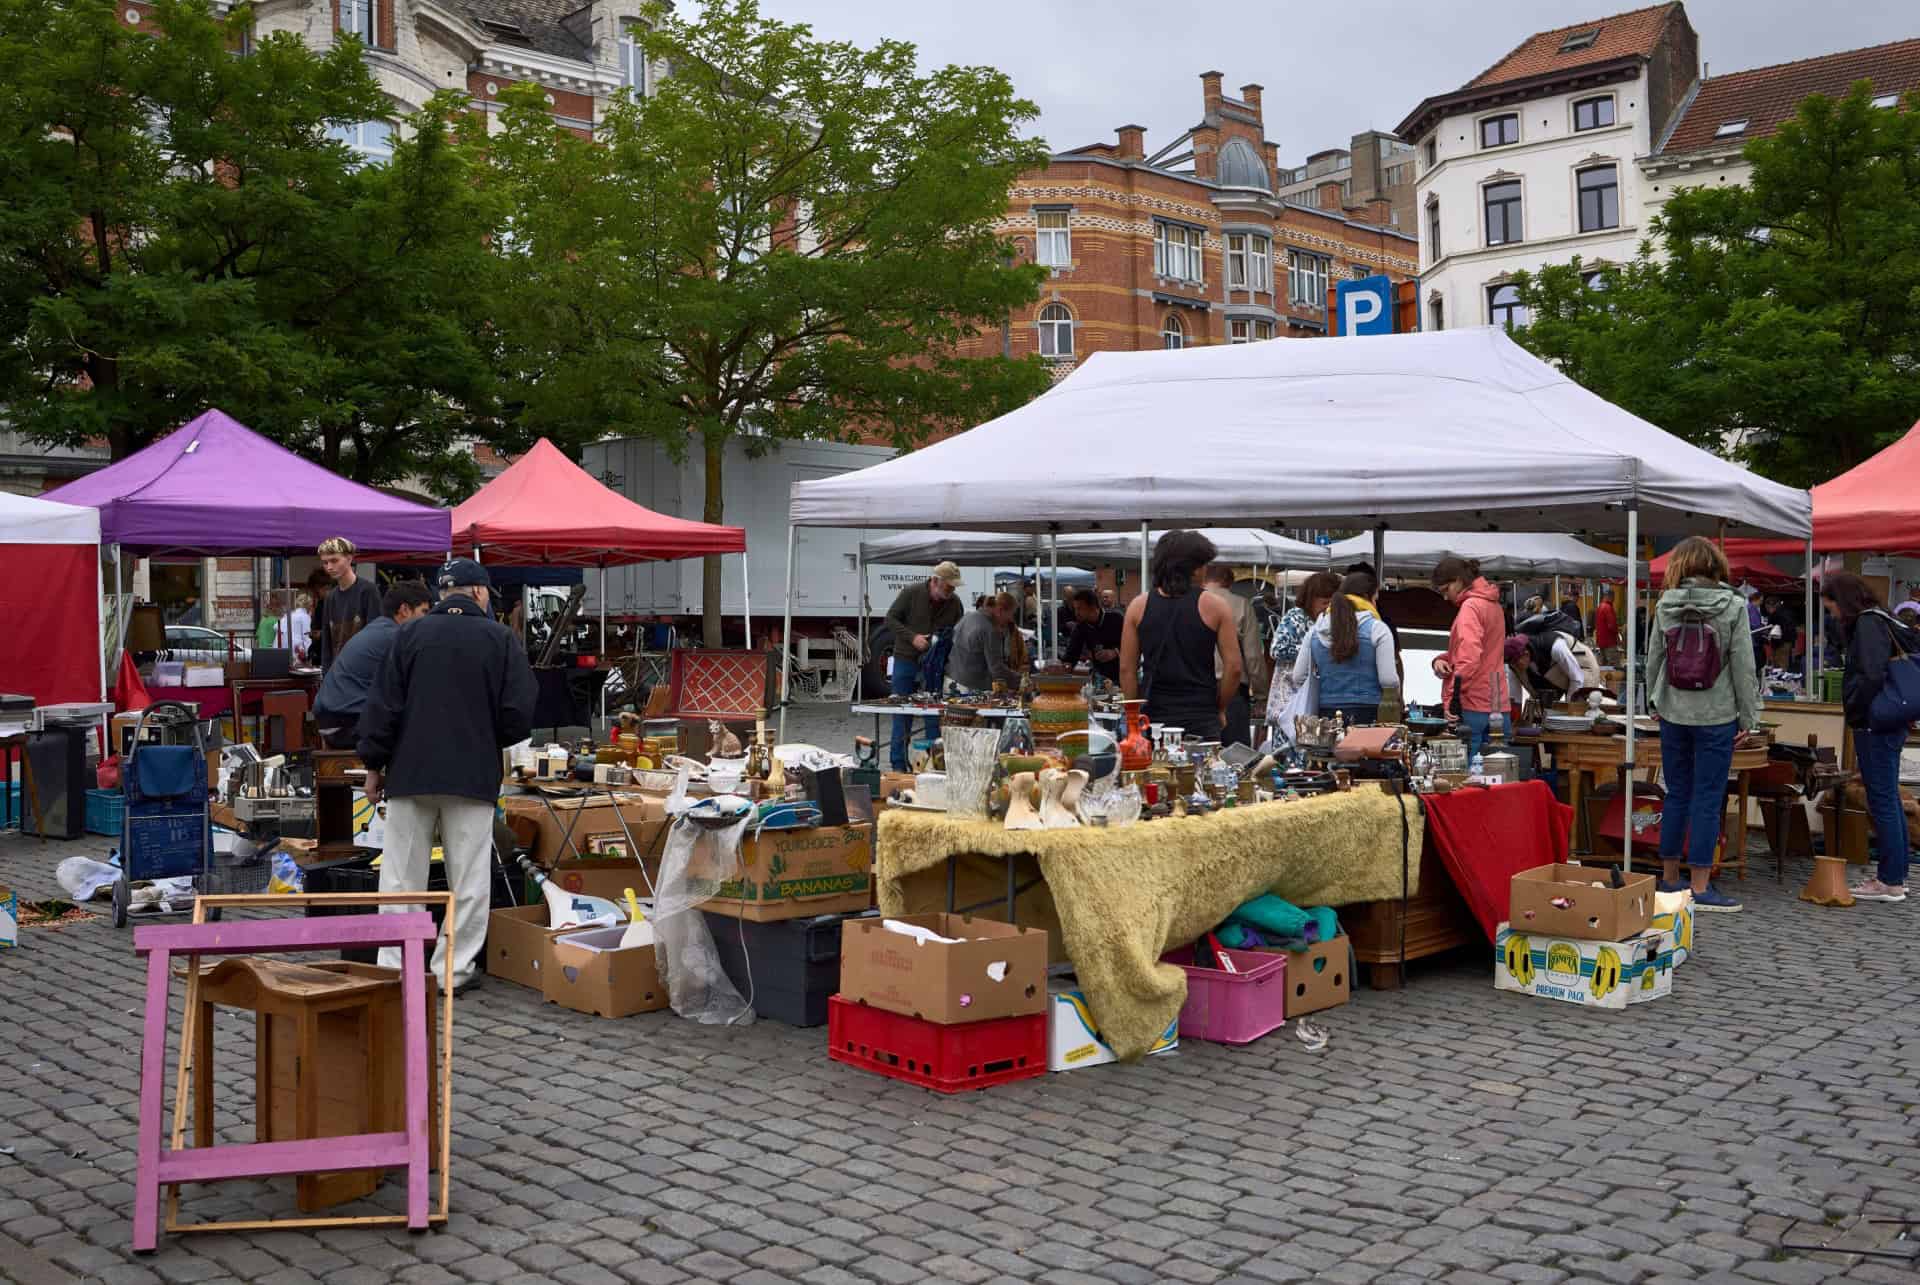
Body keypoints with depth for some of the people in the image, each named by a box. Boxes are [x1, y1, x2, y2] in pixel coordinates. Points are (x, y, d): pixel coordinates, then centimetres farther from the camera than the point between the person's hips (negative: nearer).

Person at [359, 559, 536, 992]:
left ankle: (394, 968, 9)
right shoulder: (501, 639, -1)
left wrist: (374, 765, 9)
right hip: (474, 776, -1)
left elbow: (382, 706, 1)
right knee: (468, 881, 6)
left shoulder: (409, 635, 3)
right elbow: (519, 716, -4)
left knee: (402, 876, 7)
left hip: (411, 773, 2)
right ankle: (455, 968, 9)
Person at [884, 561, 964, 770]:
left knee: (935, 715, 2)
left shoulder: (954, 602, -2)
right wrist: (912, 637, -18)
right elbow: (891, 618, -5)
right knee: (903, 714, 2)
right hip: (906, 659, -2)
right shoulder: (912, 592, -10)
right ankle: (899, 764, 9)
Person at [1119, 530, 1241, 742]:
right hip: (1202, 720, -2)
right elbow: (1233, 668, -2)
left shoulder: (1138, 606, 5)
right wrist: (1219, 709, 12)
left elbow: (1126, 669, 5)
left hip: (1154, 716, 2)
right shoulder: (1214, 607, -1)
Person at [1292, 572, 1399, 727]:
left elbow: (1298, 678, 5)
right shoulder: (1377, 629, -5)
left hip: (1326, 714, 4)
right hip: (1366, 715, -4)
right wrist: (1395, 695, 11)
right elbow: (1388, 680, -10)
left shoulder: (1316, 630, 7)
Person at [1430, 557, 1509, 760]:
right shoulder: (1491, 604, 18)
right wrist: (1441, 660, 5)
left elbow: (1470, 659, -22)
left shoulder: (1470, 606, -12)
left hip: (1473, 709, -9)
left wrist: (1453, 699, -21)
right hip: (1496, 706, 9)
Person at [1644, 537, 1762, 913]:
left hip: (1673, 713, 3)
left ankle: (1669, 878, 21)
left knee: (1676, 795, 13)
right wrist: (1748, 717, 1)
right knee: (1708, 799, 1)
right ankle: (1700, 888, 3)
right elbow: (1743, 666, -6)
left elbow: (1653, 658, 5)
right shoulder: (1733, 606, -7)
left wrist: (1654, 702, 19)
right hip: (1716, 716, -3)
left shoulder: (1666, 605, -1)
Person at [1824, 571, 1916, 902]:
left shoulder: (1868, 623, -15)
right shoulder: (1881, 620, 13)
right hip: (1890, 725, 10)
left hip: (1874, 726, -10)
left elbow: (1871, 676, -26)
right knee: (1890, 801, 15)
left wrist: (1854, 708, -11)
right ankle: (1896, 876, 22)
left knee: (1882, 802, -4)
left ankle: (1890, 882, 1)